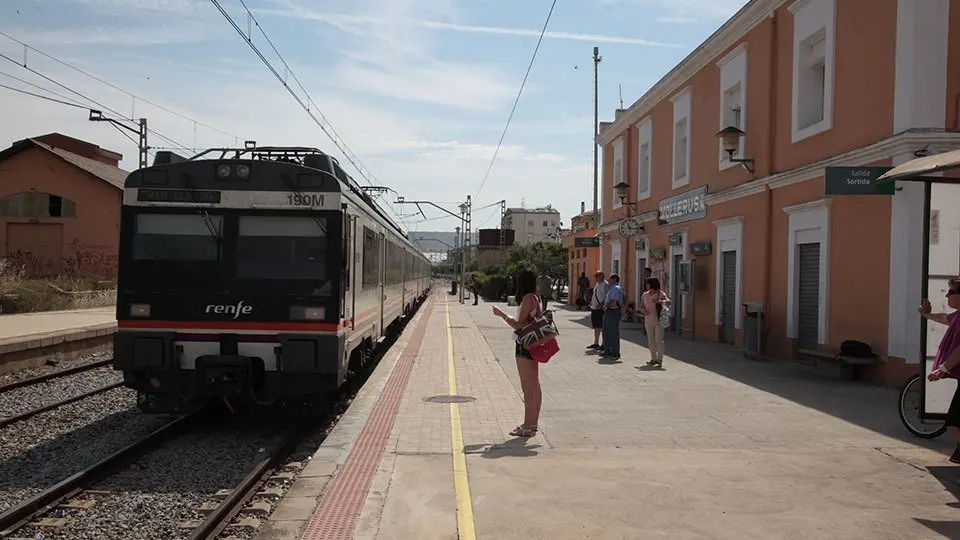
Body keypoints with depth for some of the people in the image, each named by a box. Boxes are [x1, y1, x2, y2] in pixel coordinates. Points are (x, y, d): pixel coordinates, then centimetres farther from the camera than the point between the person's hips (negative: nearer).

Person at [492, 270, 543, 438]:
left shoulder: (527, 299, -17)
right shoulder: (535, 298, 11)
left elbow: (519, 326, -19)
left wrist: (502, 315, -12)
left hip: (526, 346, -10)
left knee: (528, 386, -6)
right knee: (533, 385, 14)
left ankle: (528, 426, -2)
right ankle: (531, 424, 24)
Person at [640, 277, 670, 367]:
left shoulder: (660, 293, -5)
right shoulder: (645, 295, 10)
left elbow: (668, 302, -17)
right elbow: (641, 306, 14)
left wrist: (659, 301, -34)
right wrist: (643, 310, -9)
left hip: (659, 320, -5)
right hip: (648, 321, 5)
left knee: (659, 340, -6)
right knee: (651, 341, 8)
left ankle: (660, 360, -3)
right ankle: (653, 359, 15)